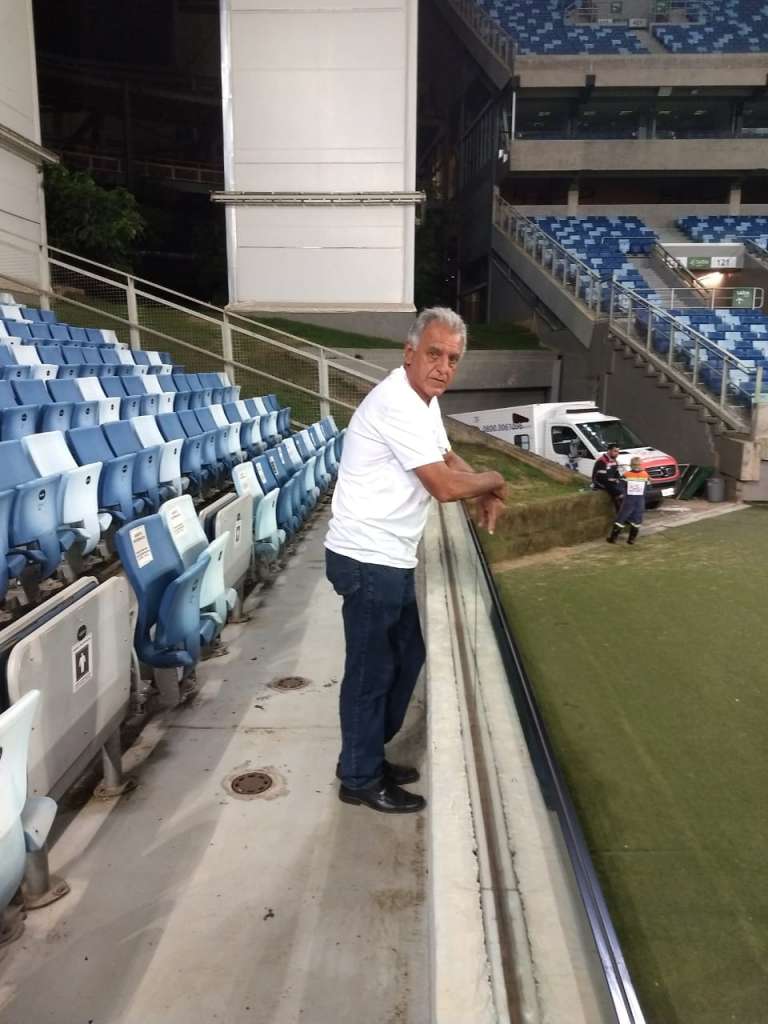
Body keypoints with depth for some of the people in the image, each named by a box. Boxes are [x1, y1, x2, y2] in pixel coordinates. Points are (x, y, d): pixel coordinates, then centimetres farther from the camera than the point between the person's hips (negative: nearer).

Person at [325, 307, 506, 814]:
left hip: (390, 559, 10)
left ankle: (368, 755, 35)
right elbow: (445, 485, -24)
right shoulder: (397, 405, -22)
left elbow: (447, 458, 23)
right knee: (372, 669, 3)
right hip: (368, 560, -10)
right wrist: (494, 481, -4)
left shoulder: (424, 399, 10)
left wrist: (486, 495, 4)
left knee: (407, 655, 19)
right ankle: (361, 778, 22)